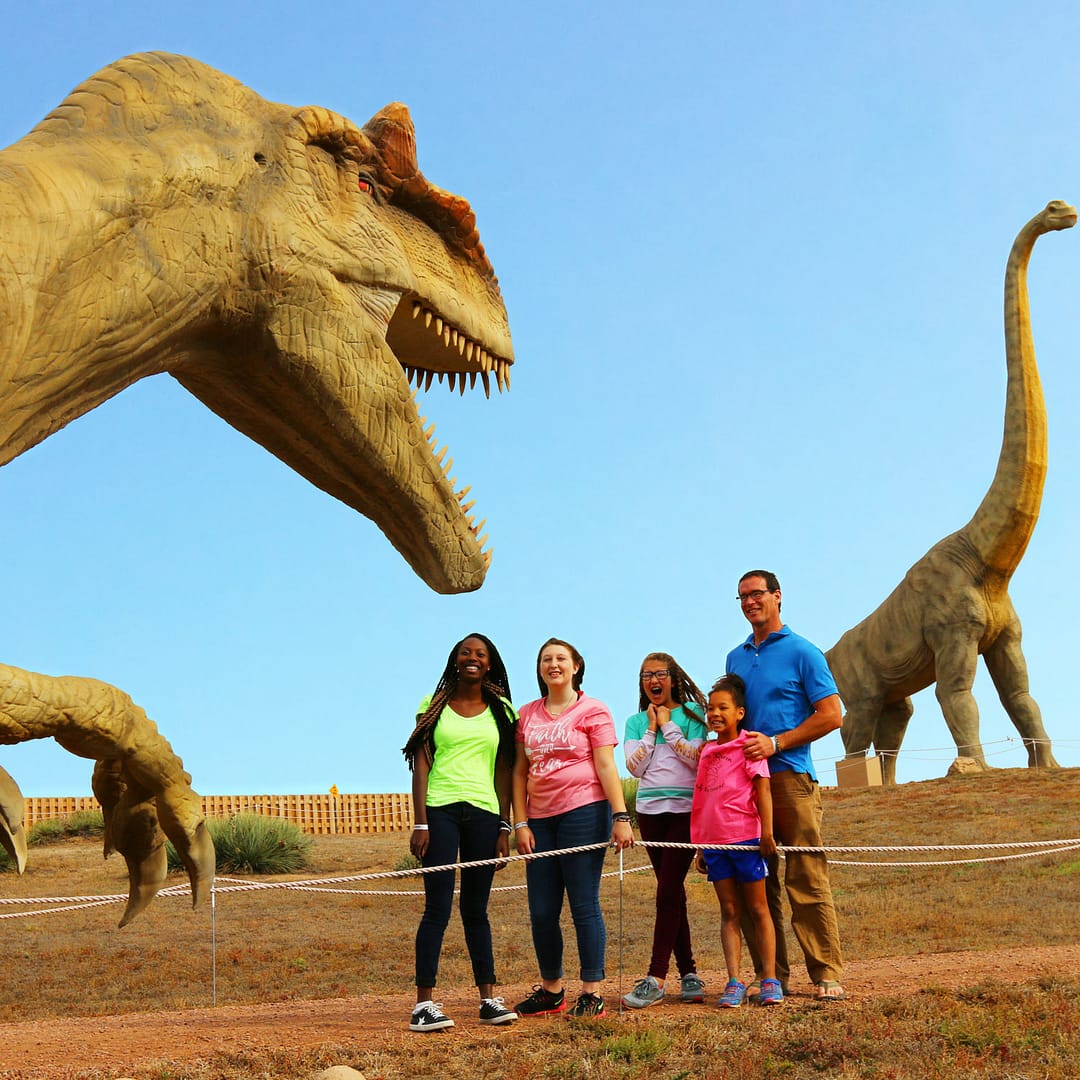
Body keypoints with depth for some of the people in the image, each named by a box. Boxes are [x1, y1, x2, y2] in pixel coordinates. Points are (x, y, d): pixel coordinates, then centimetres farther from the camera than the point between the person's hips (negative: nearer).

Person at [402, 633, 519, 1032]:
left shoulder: (501, 711, 12)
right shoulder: (434, 705, 6)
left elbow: (503, 771, 11)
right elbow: (421, 765, 2)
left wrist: (505, 827, 5)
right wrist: (420, 823, -7)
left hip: (484, 813, 2)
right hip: (440, 809, -2)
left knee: (476, 909, 7)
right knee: (438, 907, -8)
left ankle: (489, 999, 12)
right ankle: (424, 1004, -7)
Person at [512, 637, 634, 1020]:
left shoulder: (592, 710, 2)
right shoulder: (527, 715, 14)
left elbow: (606, 766, -4)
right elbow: (520, 772, 13)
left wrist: (620, 816, -12)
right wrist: (520, 823, 5)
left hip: (583, 813, -5)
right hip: (541, 818, 5)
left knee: (584, 905, -4)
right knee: (541, 911, 6)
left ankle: (592, 993, 3)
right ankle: (551, 990, 20)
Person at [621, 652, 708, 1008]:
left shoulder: (692, 712, 3)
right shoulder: (636, 722, 12)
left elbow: (698, 758, -9)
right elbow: (634, 766, 0)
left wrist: (667, 726, -5)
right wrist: (652, 729, -3)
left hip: (687, 808, -4)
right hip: (650, 810, 4)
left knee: (668, 889, -13)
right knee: (672, 892, 5)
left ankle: (655, 979, -15)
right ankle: (689, 975, 10)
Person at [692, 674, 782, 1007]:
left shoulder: (748, 745, -3)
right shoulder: (707, 751, 14)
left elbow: (762, 789, -9)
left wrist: (767, 832, -17)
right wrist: (700, 846, 15)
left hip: (745, 839, -5)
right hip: (714, 842, 5)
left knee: (757, 909, 2)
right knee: (729, 913, 4)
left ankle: (770, 980, 6)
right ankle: (734, 983, 3)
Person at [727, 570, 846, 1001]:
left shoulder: (803, 653, 1)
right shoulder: (735, 658, 18)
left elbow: (831, 715, -5)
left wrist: (775, 743, -12)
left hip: (790, 776, -5)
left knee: (807, 880, -8)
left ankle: (827, 975, -4)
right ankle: (771, 976, 10)